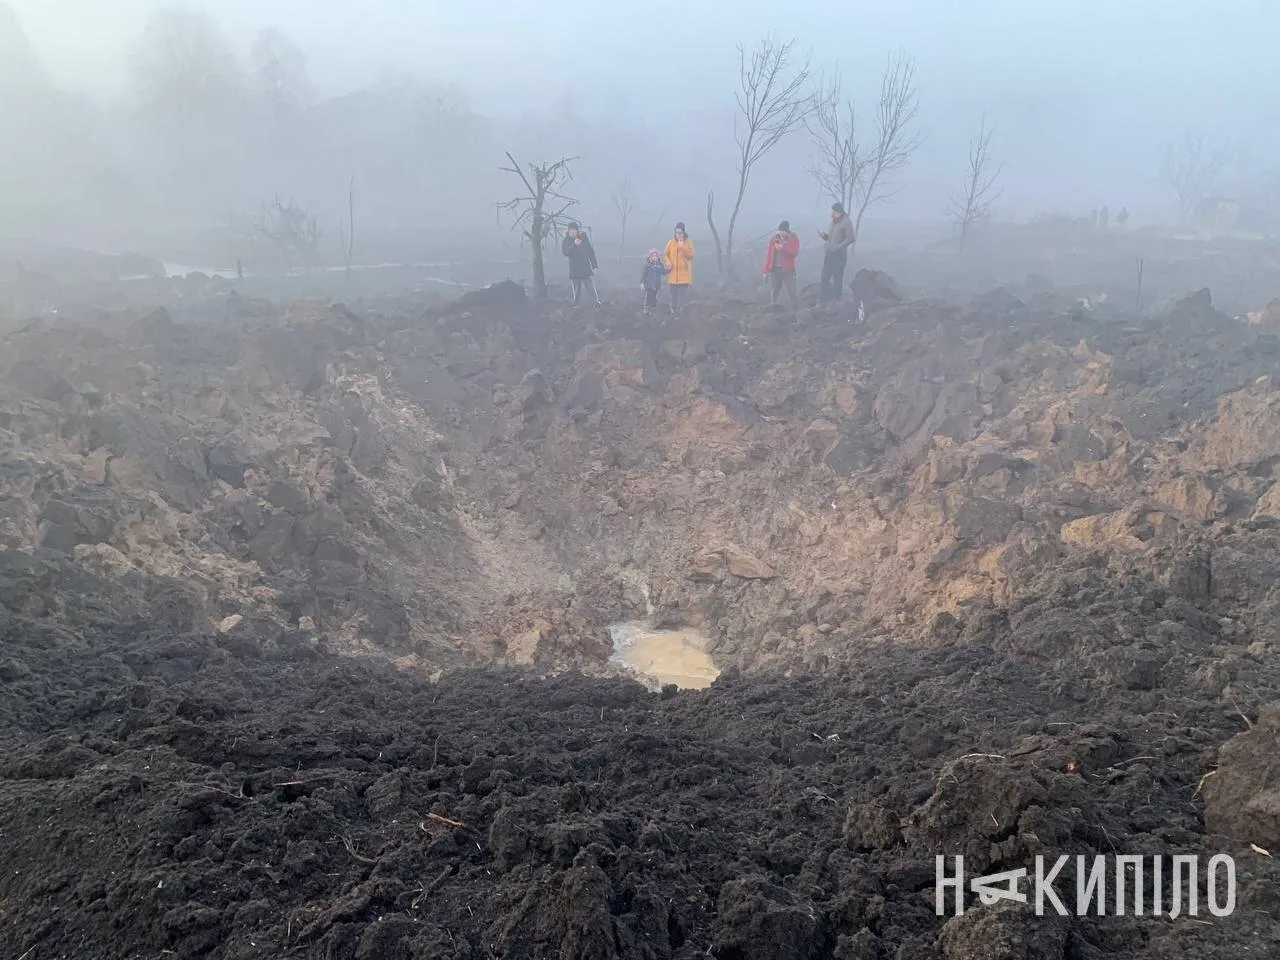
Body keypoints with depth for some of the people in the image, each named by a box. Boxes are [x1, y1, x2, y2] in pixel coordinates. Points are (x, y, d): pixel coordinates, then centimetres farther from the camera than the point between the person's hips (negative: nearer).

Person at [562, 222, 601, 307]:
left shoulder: (584, 238, -1)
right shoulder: (567, 241, 0)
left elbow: (591, 252, 2)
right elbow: (566, 253, -16)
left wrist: (594, 265, 0)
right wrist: (574, 244, -30)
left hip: (586, 268, -1)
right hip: (575, 270, 1)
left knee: (591, 286, -2)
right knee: (577, 287, 6)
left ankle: (597, 302, 4)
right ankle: (575, 304, 15)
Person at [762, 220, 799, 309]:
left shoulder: (793, 239, -2)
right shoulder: (775, 238, 4)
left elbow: (795, 253, -15)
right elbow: (769, 255, 4)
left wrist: (782, 247, -19)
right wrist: (766, 270, 2)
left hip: (788, 269, -3)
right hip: (775, 269, 3)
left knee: (792, 291, -6)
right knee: (774, 291, 12)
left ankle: (796, 310, -1)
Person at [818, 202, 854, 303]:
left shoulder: (846, 222, -11)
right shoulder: (833, 221, 13)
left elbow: (850, 239, -17)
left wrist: (837, 247, -22)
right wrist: (824, 235, 1)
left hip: (839, 255, -7)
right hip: (829, 254, 8)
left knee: (837, 279, -1)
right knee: (825, 278, 7)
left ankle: (837, 300, 8)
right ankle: (822, 301, 13)